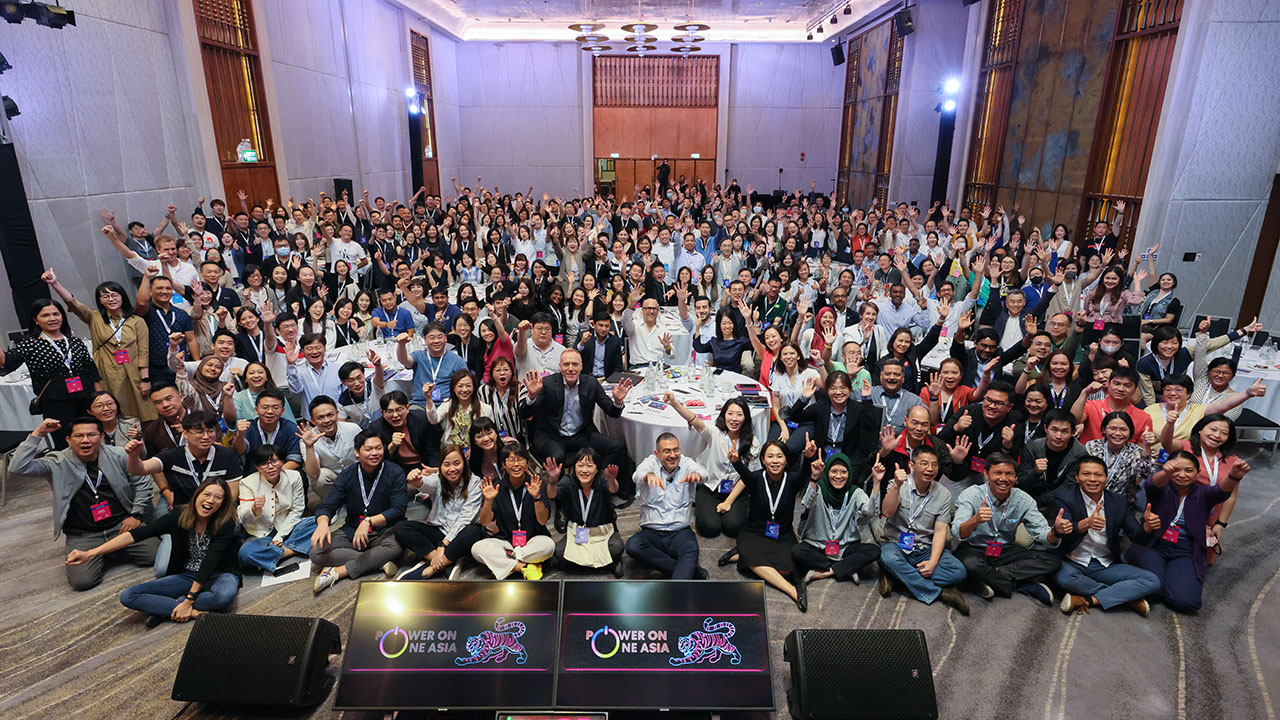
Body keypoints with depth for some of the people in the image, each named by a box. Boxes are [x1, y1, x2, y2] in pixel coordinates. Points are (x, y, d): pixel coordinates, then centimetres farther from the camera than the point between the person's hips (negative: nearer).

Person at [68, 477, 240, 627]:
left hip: (218, 575, -4)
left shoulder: (226, 523, -21)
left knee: (225, 594, -41)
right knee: (128, 596, -15)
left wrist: (189, 600, -28)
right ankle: (195, 612, -21)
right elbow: (135, 534, -16)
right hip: (186, 575, 4)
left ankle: (165, 609, -19)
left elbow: (209, 563, -25)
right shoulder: (179, 517, -10)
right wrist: (91, 554, -27)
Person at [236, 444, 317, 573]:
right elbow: (243, 518, -17)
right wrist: (254, 509, -41)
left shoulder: (294, 477, -6)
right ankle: (293, 550, -19)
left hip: (287, 528, 2)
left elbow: (296, 510, 0)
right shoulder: (248, 483, -10)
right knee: (245, 552, -34)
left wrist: (281, 535, -10)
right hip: (261, 534, -2)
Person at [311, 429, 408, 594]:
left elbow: (398, 509, -16)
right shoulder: (347, 475, 1)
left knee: (397, 545, -36)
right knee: (317, 553, -20)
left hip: (383, 531, -3)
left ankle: (337, 572, -28)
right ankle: (378, 561, -22)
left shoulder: (394, 473, -8)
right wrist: (323, 523, -29)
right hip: (352, 531, 3)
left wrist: (369, 521, -32)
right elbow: (327, 506, -4)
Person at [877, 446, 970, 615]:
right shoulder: (897, 485, -5)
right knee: (888, 557, -36)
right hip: (897, 544, -3)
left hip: (927, 548, 3)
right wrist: (897, 486, -34)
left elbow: (940, 531, -3)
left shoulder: (943, 494, 1)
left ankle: (895, 574, -21)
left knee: (959, 571, -23)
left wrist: (933, 562, -16)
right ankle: (938, 592, -21)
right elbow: (887, 513, -20)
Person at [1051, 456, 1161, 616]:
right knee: (1063, 576, -36)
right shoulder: (1064, 497, -9)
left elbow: (1139, 538, 0)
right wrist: (1086, 523, -45)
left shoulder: (1119, 502, 4)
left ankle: (1088, 600, -18)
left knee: (1152, 581, -15)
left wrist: (1147, 526, -24)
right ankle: (1126, 597, -12)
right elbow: (1063, 532, -24)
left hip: (1106, 566, 4)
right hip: (1073, 563, -3)